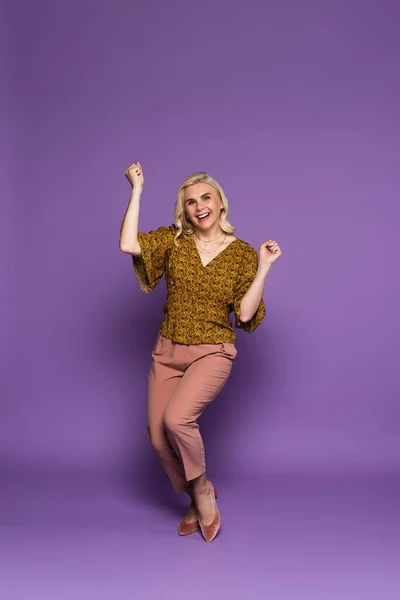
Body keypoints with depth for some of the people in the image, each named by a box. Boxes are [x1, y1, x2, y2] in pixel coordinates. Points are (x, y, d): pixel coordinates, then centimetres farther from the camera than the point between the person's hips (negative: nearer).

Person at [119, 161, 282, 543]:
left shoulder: (242, 253, -4)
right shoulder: (173, 240, 1)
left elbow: (245, 314, -9)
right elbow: (127, 244, -17)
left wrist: (264, 267, -16)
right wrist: (137, 190, -13)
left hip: (212, 353, -4)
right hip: (167, 352, 4)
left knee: (176, 418, -26)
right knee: (157, 436, 4)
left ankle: (202, 487, 4)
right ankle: (199, 501, 29)